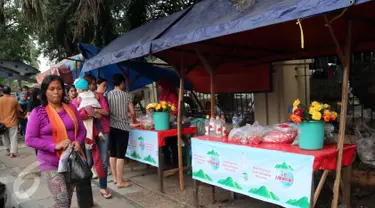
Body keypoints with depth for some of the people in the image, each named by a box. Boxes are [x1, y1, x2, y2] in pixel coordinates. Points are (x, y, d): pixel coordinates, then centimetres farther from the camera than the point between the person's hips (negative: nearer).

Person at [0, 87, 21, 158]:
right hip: (12, 122, -2)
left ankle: (8, 151, 25)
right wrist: (17, 116, 22)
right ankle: (12, 153, -7)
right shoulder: (14, 100, -5)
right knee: (13, 138, 0)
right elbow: (18, 110, 3)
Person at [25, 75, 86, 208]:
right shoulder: (38, 112, -9)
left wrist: (78, 142, -12)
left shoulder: (71, 109, 3)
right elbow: (30, 139, -12)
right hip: (51, 164, -4)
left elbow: (82, 130, 10)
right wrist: (55, 146, -22)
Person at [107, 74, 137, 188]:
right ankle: (120, 181, 3)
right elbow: (132, 112, -4)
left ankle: (115, 178, 22)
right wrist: (134, 120, 17)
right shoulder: (127, 95, -4)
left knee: (113, 154, 12)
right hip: (122, 127, -5)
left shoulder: (108, 95, 5)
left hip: (111, 127, 5)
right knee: (120, 155, -2)